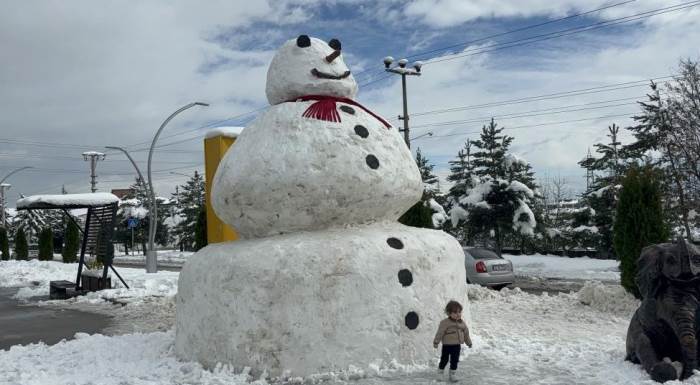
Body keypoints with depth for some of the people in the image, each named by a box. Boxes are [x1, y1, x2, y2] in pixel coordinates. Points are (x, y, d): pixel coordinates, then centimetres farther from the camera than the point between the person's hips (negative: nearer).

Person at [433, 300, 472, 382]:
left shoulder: (462, 323, 5)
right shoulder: (445, 323, -14)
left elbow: (466, 333, 16)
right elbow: (440, 333, -16)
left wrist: (469, 342, 23)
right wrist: (436, 342, -19)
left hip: (457, 345, 4)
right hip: (447, 345, -4)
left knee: (454, 360, 9)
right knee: (444, 360, 5)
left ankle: (453, 374, 21)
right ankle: (440, 372, 23)